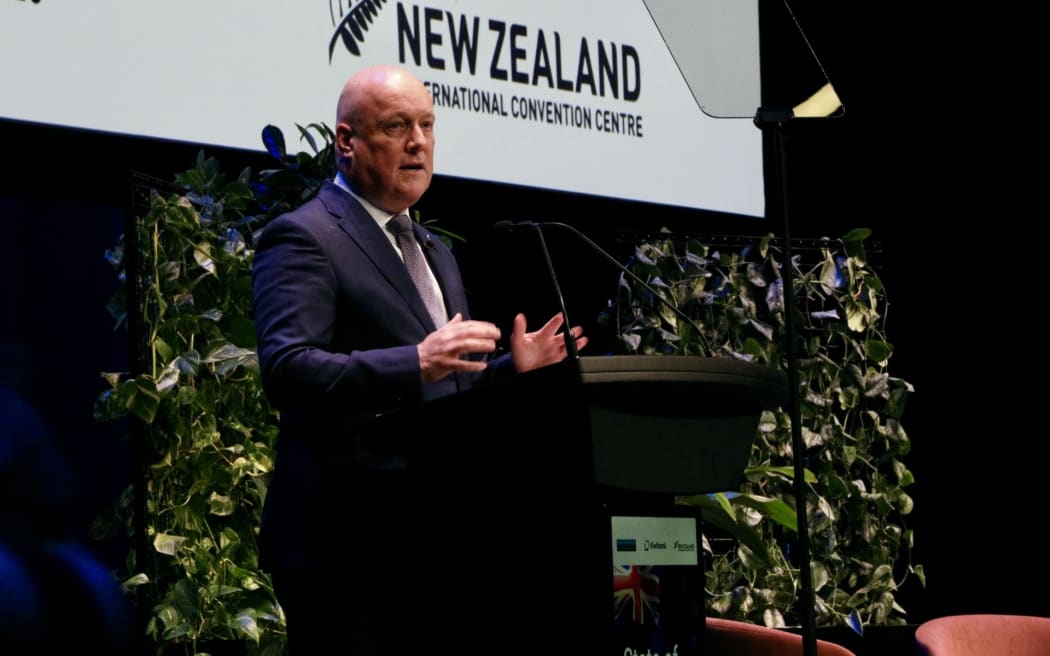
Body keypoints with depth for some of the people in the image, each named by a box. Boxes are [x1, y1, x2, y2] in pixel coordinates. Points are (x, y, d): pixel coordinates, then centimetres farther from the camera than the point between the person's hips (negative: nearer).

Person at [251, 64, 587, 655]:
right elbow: (288, 370, -21)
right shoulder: (304, 239, -7)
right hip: (348, 547, -8)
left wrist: (513, 367, 6)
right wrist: (417, 362, -32)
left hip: (432, 539, 8)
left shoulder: (434, 251, 22)